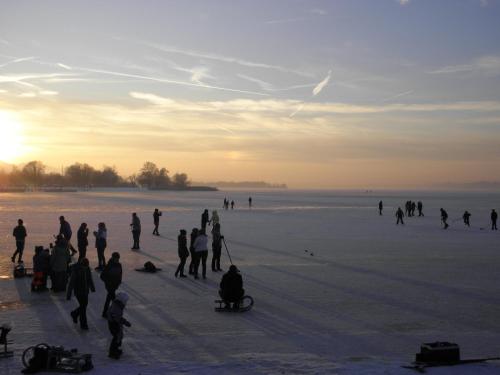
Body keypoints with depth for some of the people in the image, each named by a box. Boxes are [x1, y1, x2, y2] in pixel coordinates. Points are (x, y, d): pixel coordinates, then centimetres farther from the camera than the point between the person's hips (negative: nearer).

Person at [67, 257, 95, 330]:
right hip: (78, 291, -6)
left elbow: (90, 278, 12)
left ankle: (74, 314, 43)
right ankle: (83, 324, 11)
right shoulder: (75, 270, -23)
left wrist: (92, 287, 24)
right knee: (83, 306, -4)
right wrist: (68, 295, -18)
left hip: (85, 290, 6)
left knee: (84, 305, 15)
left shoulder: (87, 268, -5)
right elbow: (71, 283, -20)